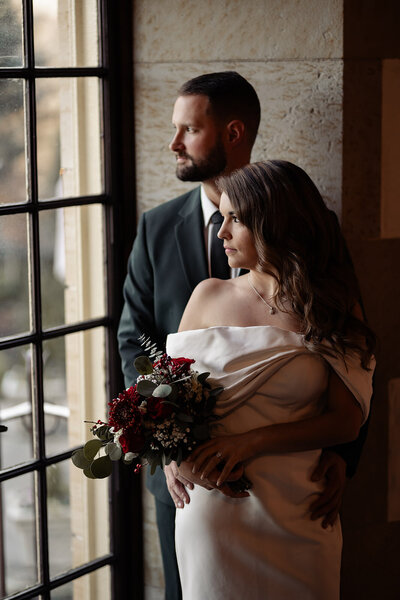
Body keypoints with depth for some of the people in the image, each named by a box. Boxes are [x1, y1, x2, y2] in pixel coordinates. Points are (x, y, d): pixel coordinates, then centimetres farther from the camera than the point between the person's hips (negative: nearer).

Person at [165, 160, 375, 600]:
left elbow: (347, 420, -7)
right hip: (213, 507, 1)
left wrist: (252, 441, -18)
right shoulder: (210, 296, 3)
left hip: (295, 514, -1)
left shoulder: (334, 309, -2)